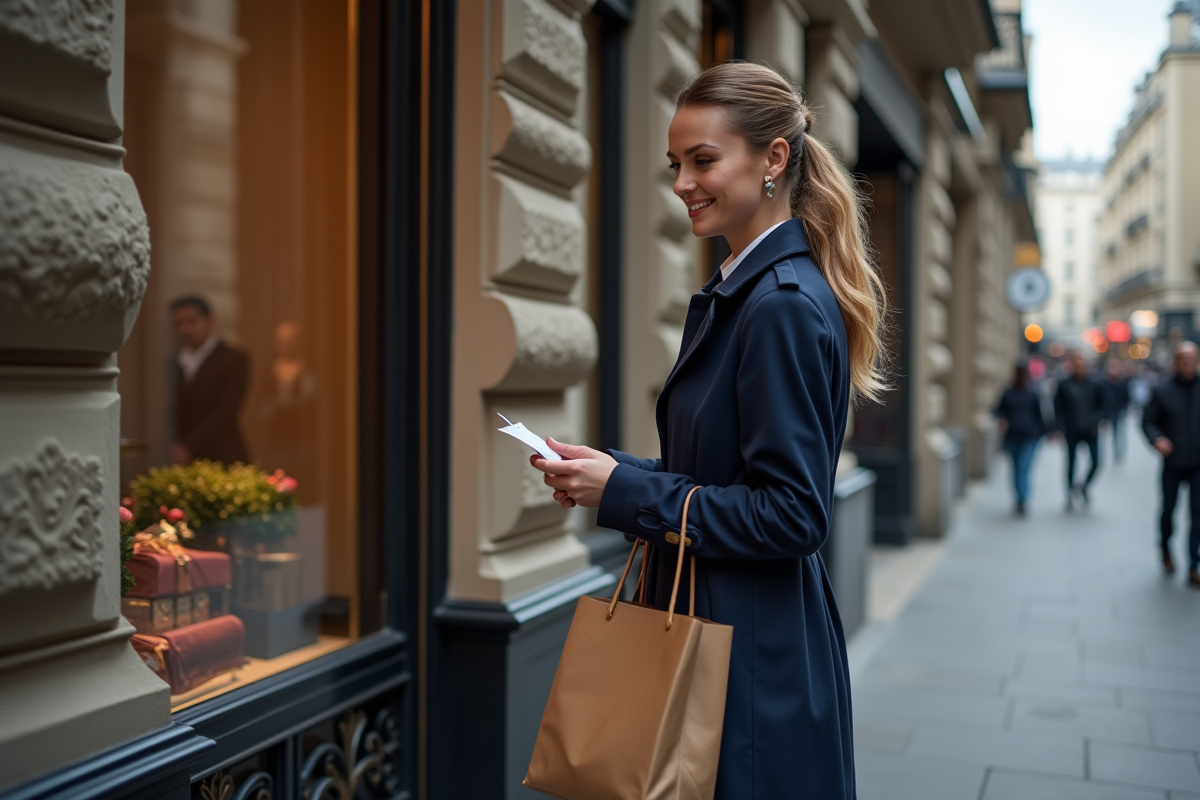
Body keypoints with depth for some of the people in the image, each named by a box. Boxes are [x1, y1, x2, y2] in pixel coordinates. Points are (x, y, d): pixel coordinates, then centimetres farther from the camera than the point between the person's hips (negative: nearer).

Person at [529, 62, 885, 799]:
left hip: (757, 662, -9)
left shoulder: (783, 306, -19)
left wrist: (625, 490, -19)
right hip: (716, 632, 9)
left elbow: (792, 515, -22)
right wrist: (609, 472, 1)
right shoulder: (735, 293, 10)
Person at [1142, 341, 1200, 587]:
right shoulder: (1162, 391, -1)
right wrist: (1156, 439, -17)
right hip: (1172, 463, 0)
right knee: (1168, 509, 12)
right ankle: (1165, 548, 41)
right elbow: (1147, 421, 1)